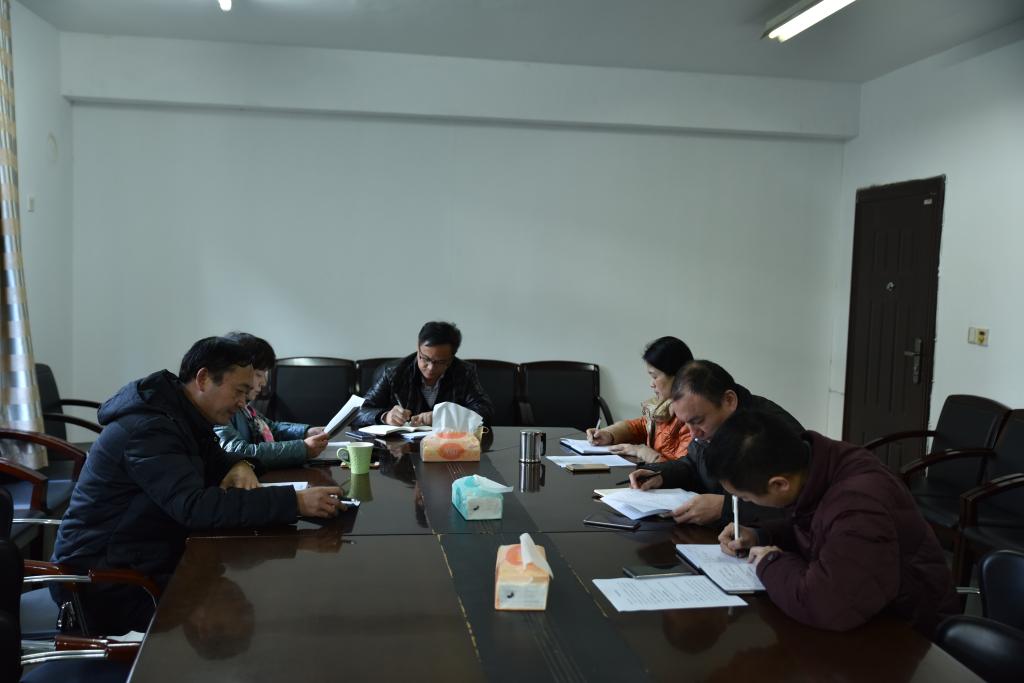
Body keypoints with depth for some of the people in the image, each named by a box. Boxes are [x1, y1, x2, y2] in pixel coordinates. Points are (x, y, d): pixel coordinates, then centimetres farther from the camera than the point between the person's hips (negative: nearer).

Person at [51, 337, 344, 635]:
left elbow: (215, 462, 19)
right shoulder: (149, 429, -24)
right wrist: (294, 502, -39)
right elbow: (195, 507, -35)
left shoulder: (183, 417, 5)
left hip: (145, 564, 9)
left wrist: (241, 465, -8)